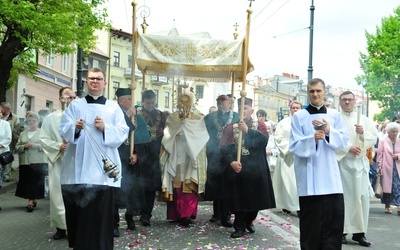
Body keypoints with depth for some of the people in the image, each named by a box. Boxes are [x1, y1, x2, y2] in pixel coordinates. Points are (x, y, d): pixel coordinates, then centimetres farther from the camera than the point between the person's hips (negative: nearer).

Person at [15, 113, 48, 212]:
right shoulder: (23, 134, 16)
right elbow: (17, 147, 13)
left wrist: (37, 145, -16)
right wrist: (24, 146, -7)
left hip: (39, 162, -4)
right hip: (25, 162, 4)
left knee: (36, 182, -7)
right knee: (27, 182, 2)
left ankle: (31, 201, -1)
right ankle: (33, 200, 14)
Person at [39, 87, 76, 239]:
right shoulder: (50, 118, 6)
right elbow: (43, 139, 2)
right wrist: (58, 146, -13)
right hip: (58, 163, 1)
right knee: (58, 194, 3)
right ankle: (61, 227, 13)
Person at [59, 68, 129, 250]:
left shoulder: (114, 107, 13)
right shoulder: (75, 105, 13)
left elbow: (123, 132, 3)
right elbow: (63, 130, 1)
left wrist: (105, 128, -15)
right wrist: (75, 127, -20)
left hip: (103, 168, 0)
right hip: (79, 169, 1)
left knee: (101, 212, -4)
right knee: (78, 212, 1)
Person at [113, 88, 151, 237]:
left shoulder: (138, 119, 11)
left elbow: (143, 142, 10)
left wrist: (137, 155, -5)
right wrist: (127, 116, -17)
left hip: (133, 162, 5)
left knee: (134, 190, 7)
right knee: (116, 191, -8)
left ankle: (130, 217, 28)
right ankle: (114, 224, 0)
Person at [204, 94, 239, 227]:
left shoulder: (236, 117, 5)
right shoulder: (210, 117, 12)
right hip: (214, 156, 2)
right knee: (215, 185, 6)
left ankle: (226, 216, 2)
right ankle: (217, 213, 18)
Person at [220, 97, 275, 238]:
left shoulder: (259, 125, 6)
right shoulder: (231, 127, 6)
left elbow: (263, 140, -14)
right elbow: (224, 147, -3)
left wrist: (247, 130, -19)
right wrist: (231, 161, -18)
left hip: (255, 169, 0)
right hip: (236, 168, 0)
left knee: (254, 197, 8)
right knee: (238, 198, 2)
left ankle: (249, 221, 33)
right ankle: (239, 227, 16)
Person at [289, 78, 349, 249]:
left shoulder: (335, 115, 10)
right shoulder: (299, 116, 1)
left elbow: (344, 140, 2)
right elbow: (294, 146, -4)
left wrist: (329, 131, -15)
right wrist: (313, 139, -20)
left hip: (330, 177, 3)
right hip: (309, 179, -2)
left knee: (335, 218, 2)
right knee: (311, 222, 2)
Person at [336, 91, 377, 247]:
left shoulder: (363, 119, 14)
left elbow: (374, 139, 7)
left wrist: (363, 132, -11)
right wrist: (348, 148, -18)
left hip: (360, 162, 3)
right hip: (341, 162, -3)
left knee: (362, 196, 0)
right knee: (342, 196, -1)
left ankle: (359, 232, 6)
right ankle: (341, 231, 5)